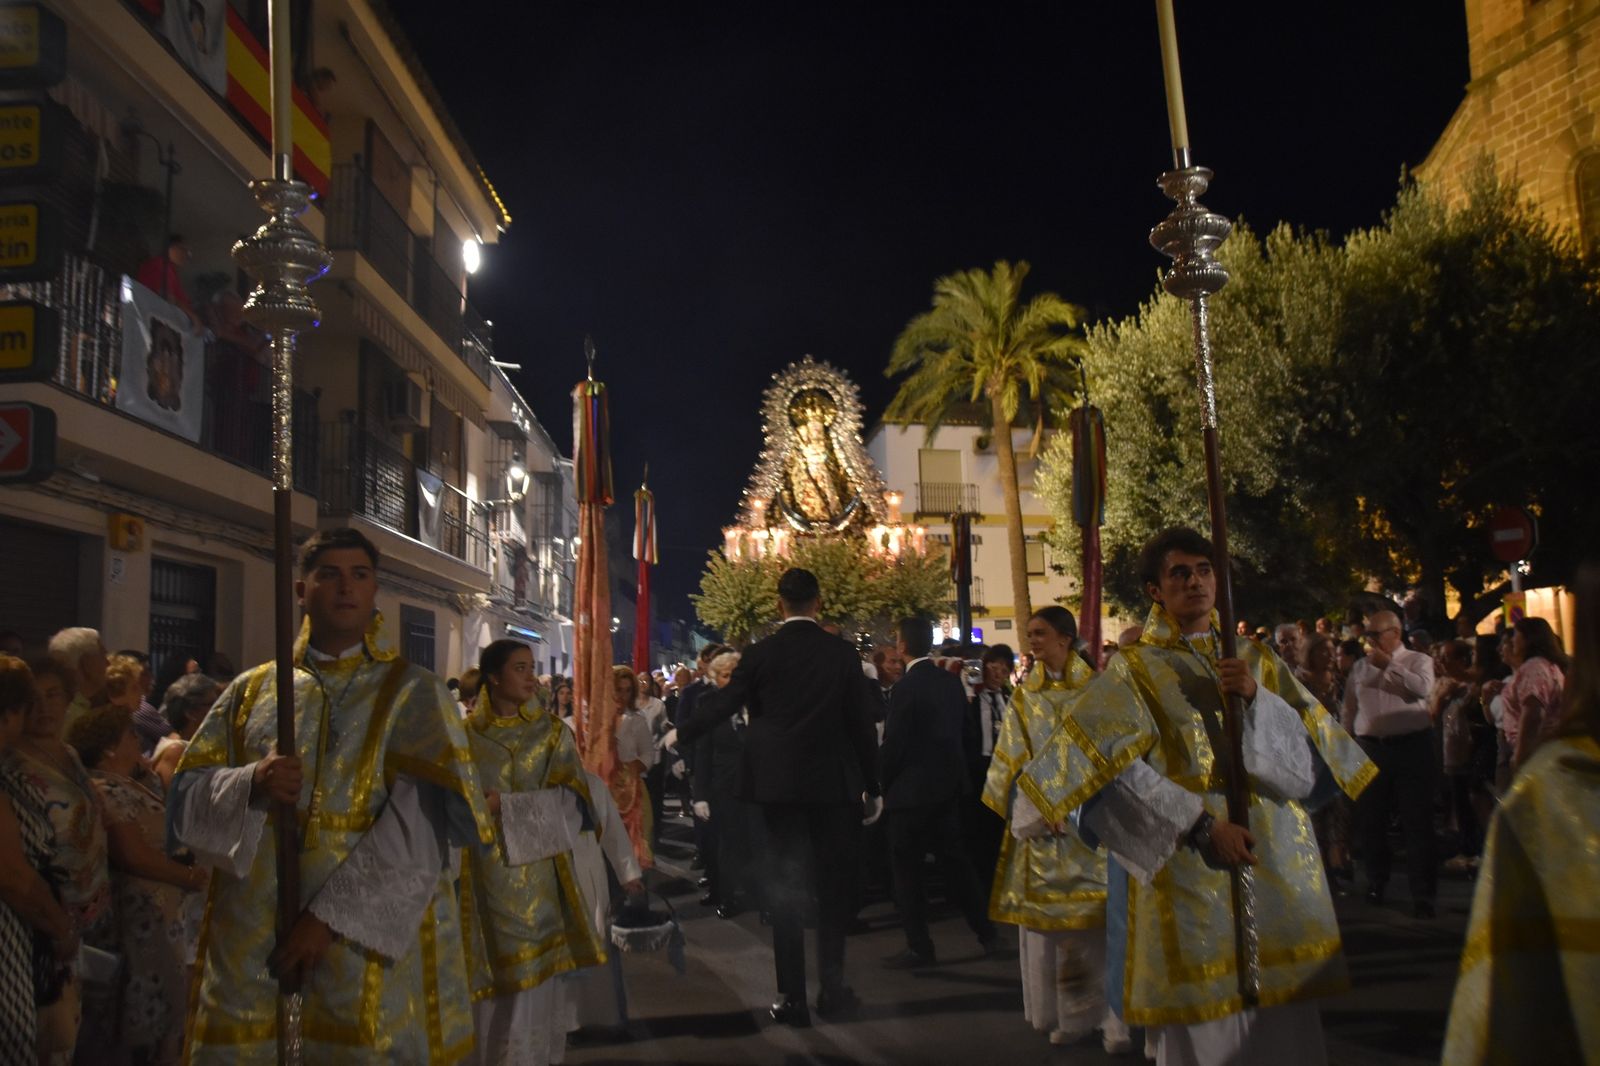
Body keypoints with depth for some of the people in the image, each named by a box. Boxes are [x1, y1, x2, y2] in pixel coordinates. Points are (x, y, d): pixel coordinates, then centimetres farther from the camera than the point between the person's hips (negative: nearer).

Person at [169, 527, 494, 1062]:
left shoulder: (414, 692, 0)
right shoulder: (251, 690, 11)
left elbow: (422, 820, -10)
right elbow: (187, 795, 7)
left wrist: (331, 914, -16)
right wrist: (249, 786, -14)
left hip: (372, 940, -2)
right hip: (252, 944, 3)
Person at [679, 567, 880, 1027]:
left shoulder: (760, 654, -4)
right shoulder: (842, 653, -4)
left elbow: (721, 704, 1)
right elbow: (861, 723, -2)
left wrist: (679, 734, 19)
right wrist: (871, 786, 7)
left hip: (780, 782, 0)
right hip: (834, 781, 0)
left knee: (787, 886, 6)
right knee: (834, 883, 11)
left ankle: (792, 997, 8)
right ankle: (833, 986, 16)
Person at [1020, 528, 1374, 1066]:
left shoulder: (1258, 662, 12)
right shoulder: (1134, 672, 0)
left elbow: (1318, 754, 3)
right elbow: (1113, 769, -14)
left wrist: (1257, 697, -12)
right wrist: (1200, 825, -21)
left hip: (1275, 865, 4)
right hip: (1188, 870, -4)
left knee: (1284, 1023, 4)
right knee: (1203, 1022, -2)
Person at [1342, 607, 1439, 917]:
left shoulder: (1417, 660, 2)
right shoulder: (1360, 668, 12)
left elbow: (1423, 687, -20)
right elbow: (1349, 710, 16)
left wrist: (1387, 663, -17)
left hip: (1411, 746, -4)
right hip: (1369, 749, 4)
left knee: (1418, 822, -2)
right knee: (1370, 821, 10)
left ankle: (1422, 894, 6)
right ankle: (1376, 881, 29)